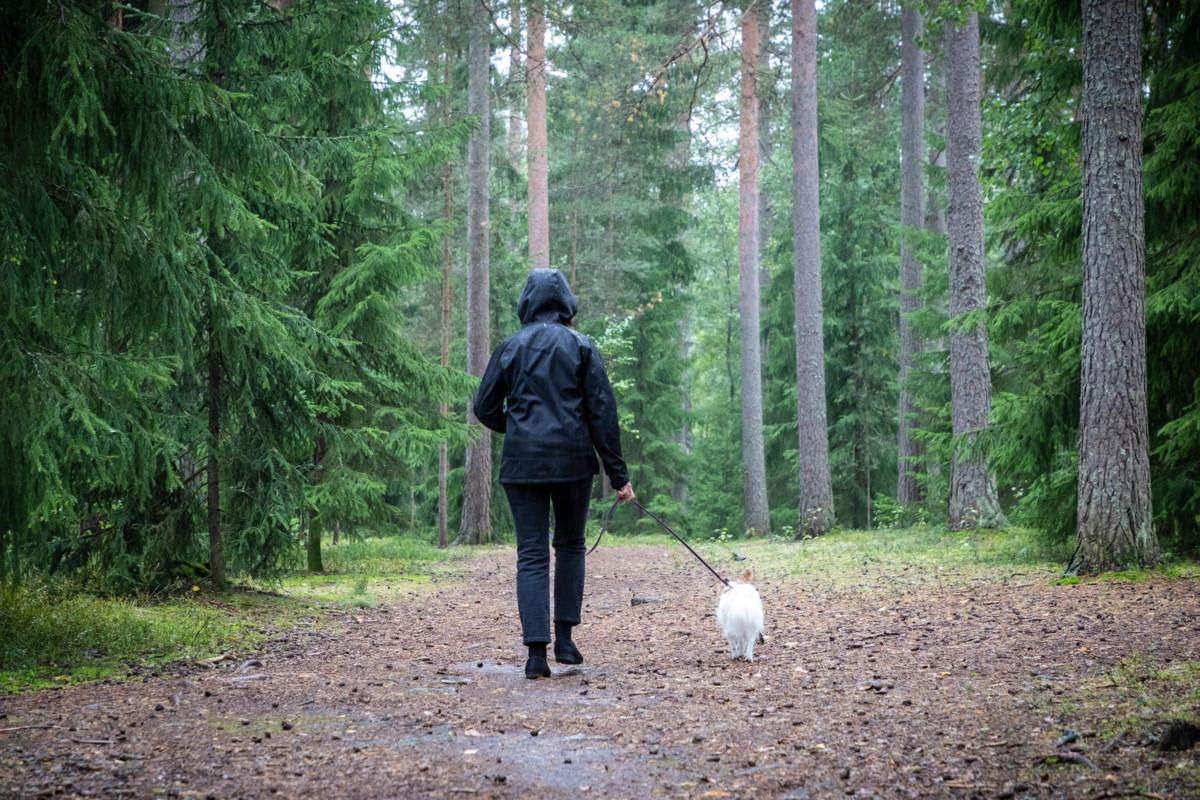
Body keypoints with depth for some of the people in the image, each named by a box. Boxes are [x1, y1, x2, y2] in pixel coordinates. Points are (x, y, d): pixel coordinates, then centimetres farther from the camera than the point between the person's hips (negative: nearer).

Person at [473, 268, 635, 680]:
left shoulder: (510, 348, 4)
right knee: (570, 545, 18)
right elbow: (603, 410, -2)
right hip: (573, 461, 0)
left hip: (522, 463, 0)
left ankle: (536, 651, -8)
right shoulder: (581, 346, 1)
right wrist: (618, 473, 0)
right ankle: (564, 638, 14)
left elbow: (485, 408, 5)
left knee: (532, 555, 1)